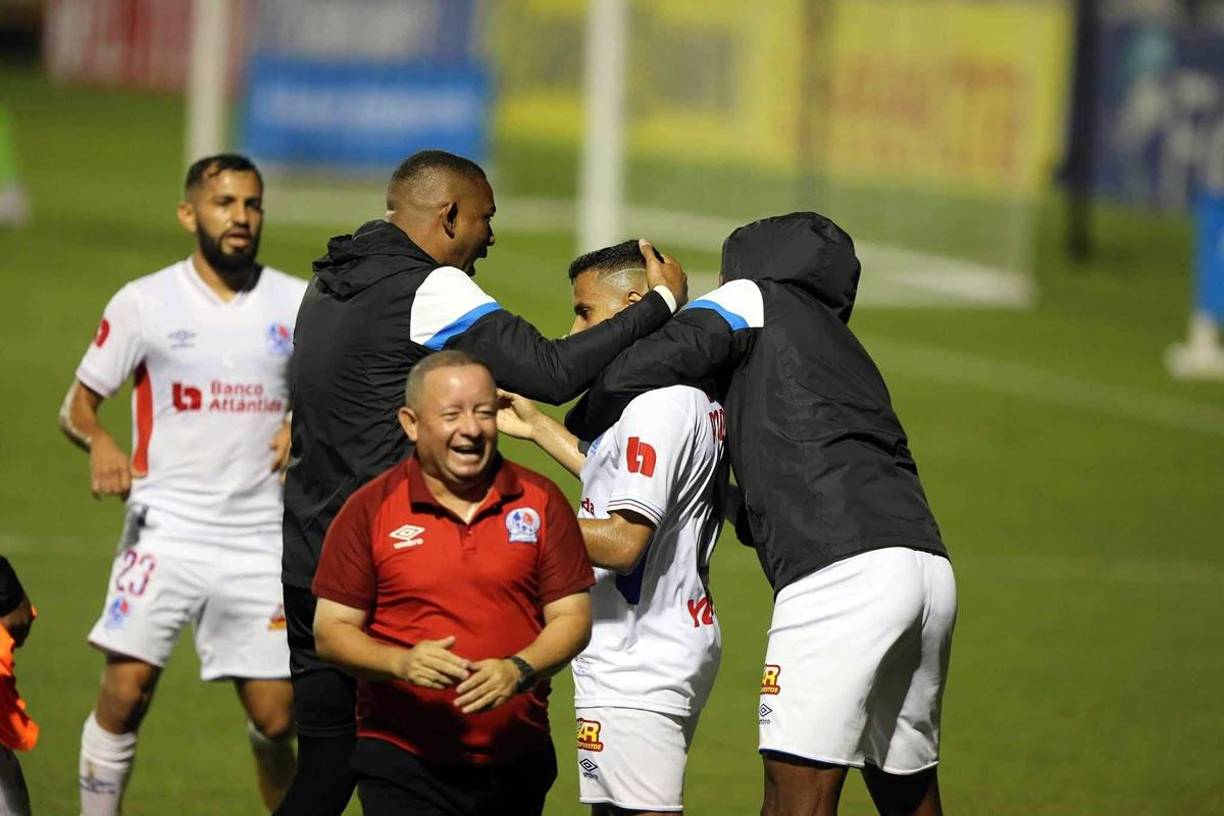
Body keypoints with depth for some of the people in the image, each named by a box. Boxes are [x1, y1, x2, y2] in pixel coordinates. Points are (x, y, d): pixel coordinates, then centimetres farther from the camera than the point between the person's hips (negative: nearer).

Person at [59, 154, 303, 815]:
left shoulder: (296, 303, 6)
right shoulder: (145, 303, 1)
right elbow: (77, 405, 5)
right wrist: (99, 444, -18)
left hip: (261, 537, 2)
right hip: (166, 529, -2)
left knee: (274, 717, 1)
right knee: (125, 689, -16)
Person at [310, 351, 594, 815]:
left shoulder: (540, 502, 5)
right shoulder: (369, 510, 1)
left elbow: (571, 617, 4)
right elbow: (331, 631, 1)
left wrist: (519, 670, -17)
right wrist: (401, 662, -19)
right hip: (402, 763, -2)